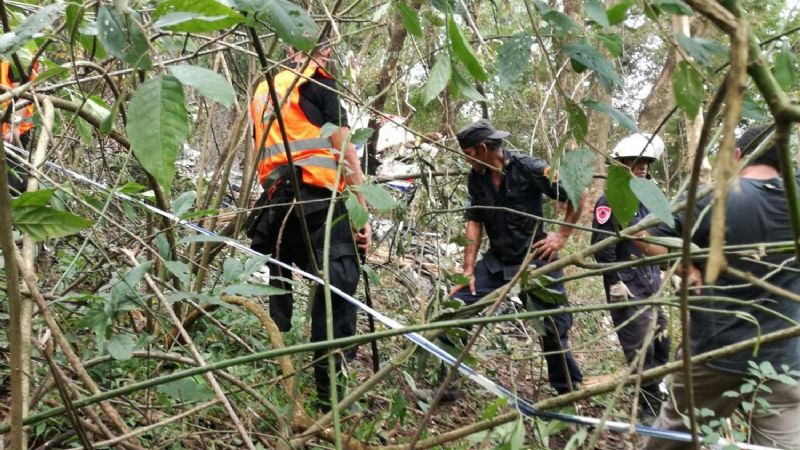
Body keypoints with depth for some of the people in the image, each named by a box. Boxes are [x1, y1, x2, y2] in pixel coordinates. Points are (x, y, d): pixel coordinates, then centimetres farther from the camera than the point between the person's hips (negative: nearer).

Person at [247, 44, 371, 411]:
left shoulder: (263, 90, 24)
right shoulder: (318, 85, 2)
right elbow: (344, 151, -6)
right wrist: (363, 214, -7)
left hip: (273, 206, 8)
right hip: (318, 202, -7)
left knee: (275, 293, 13)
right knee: (336, 296, -7)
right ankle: (330, 398, -8)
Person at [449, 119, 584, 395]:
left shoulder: (530, 169, -16)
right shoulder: (476, 178, 0)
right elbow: (474, 222, 2)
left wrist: (562, 235, -9)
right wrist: (468, 270, -2)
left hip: (536, 260, -4)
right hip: (497, 261, 4)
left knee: (554, 329, 1)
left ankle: (568, 392, 24)